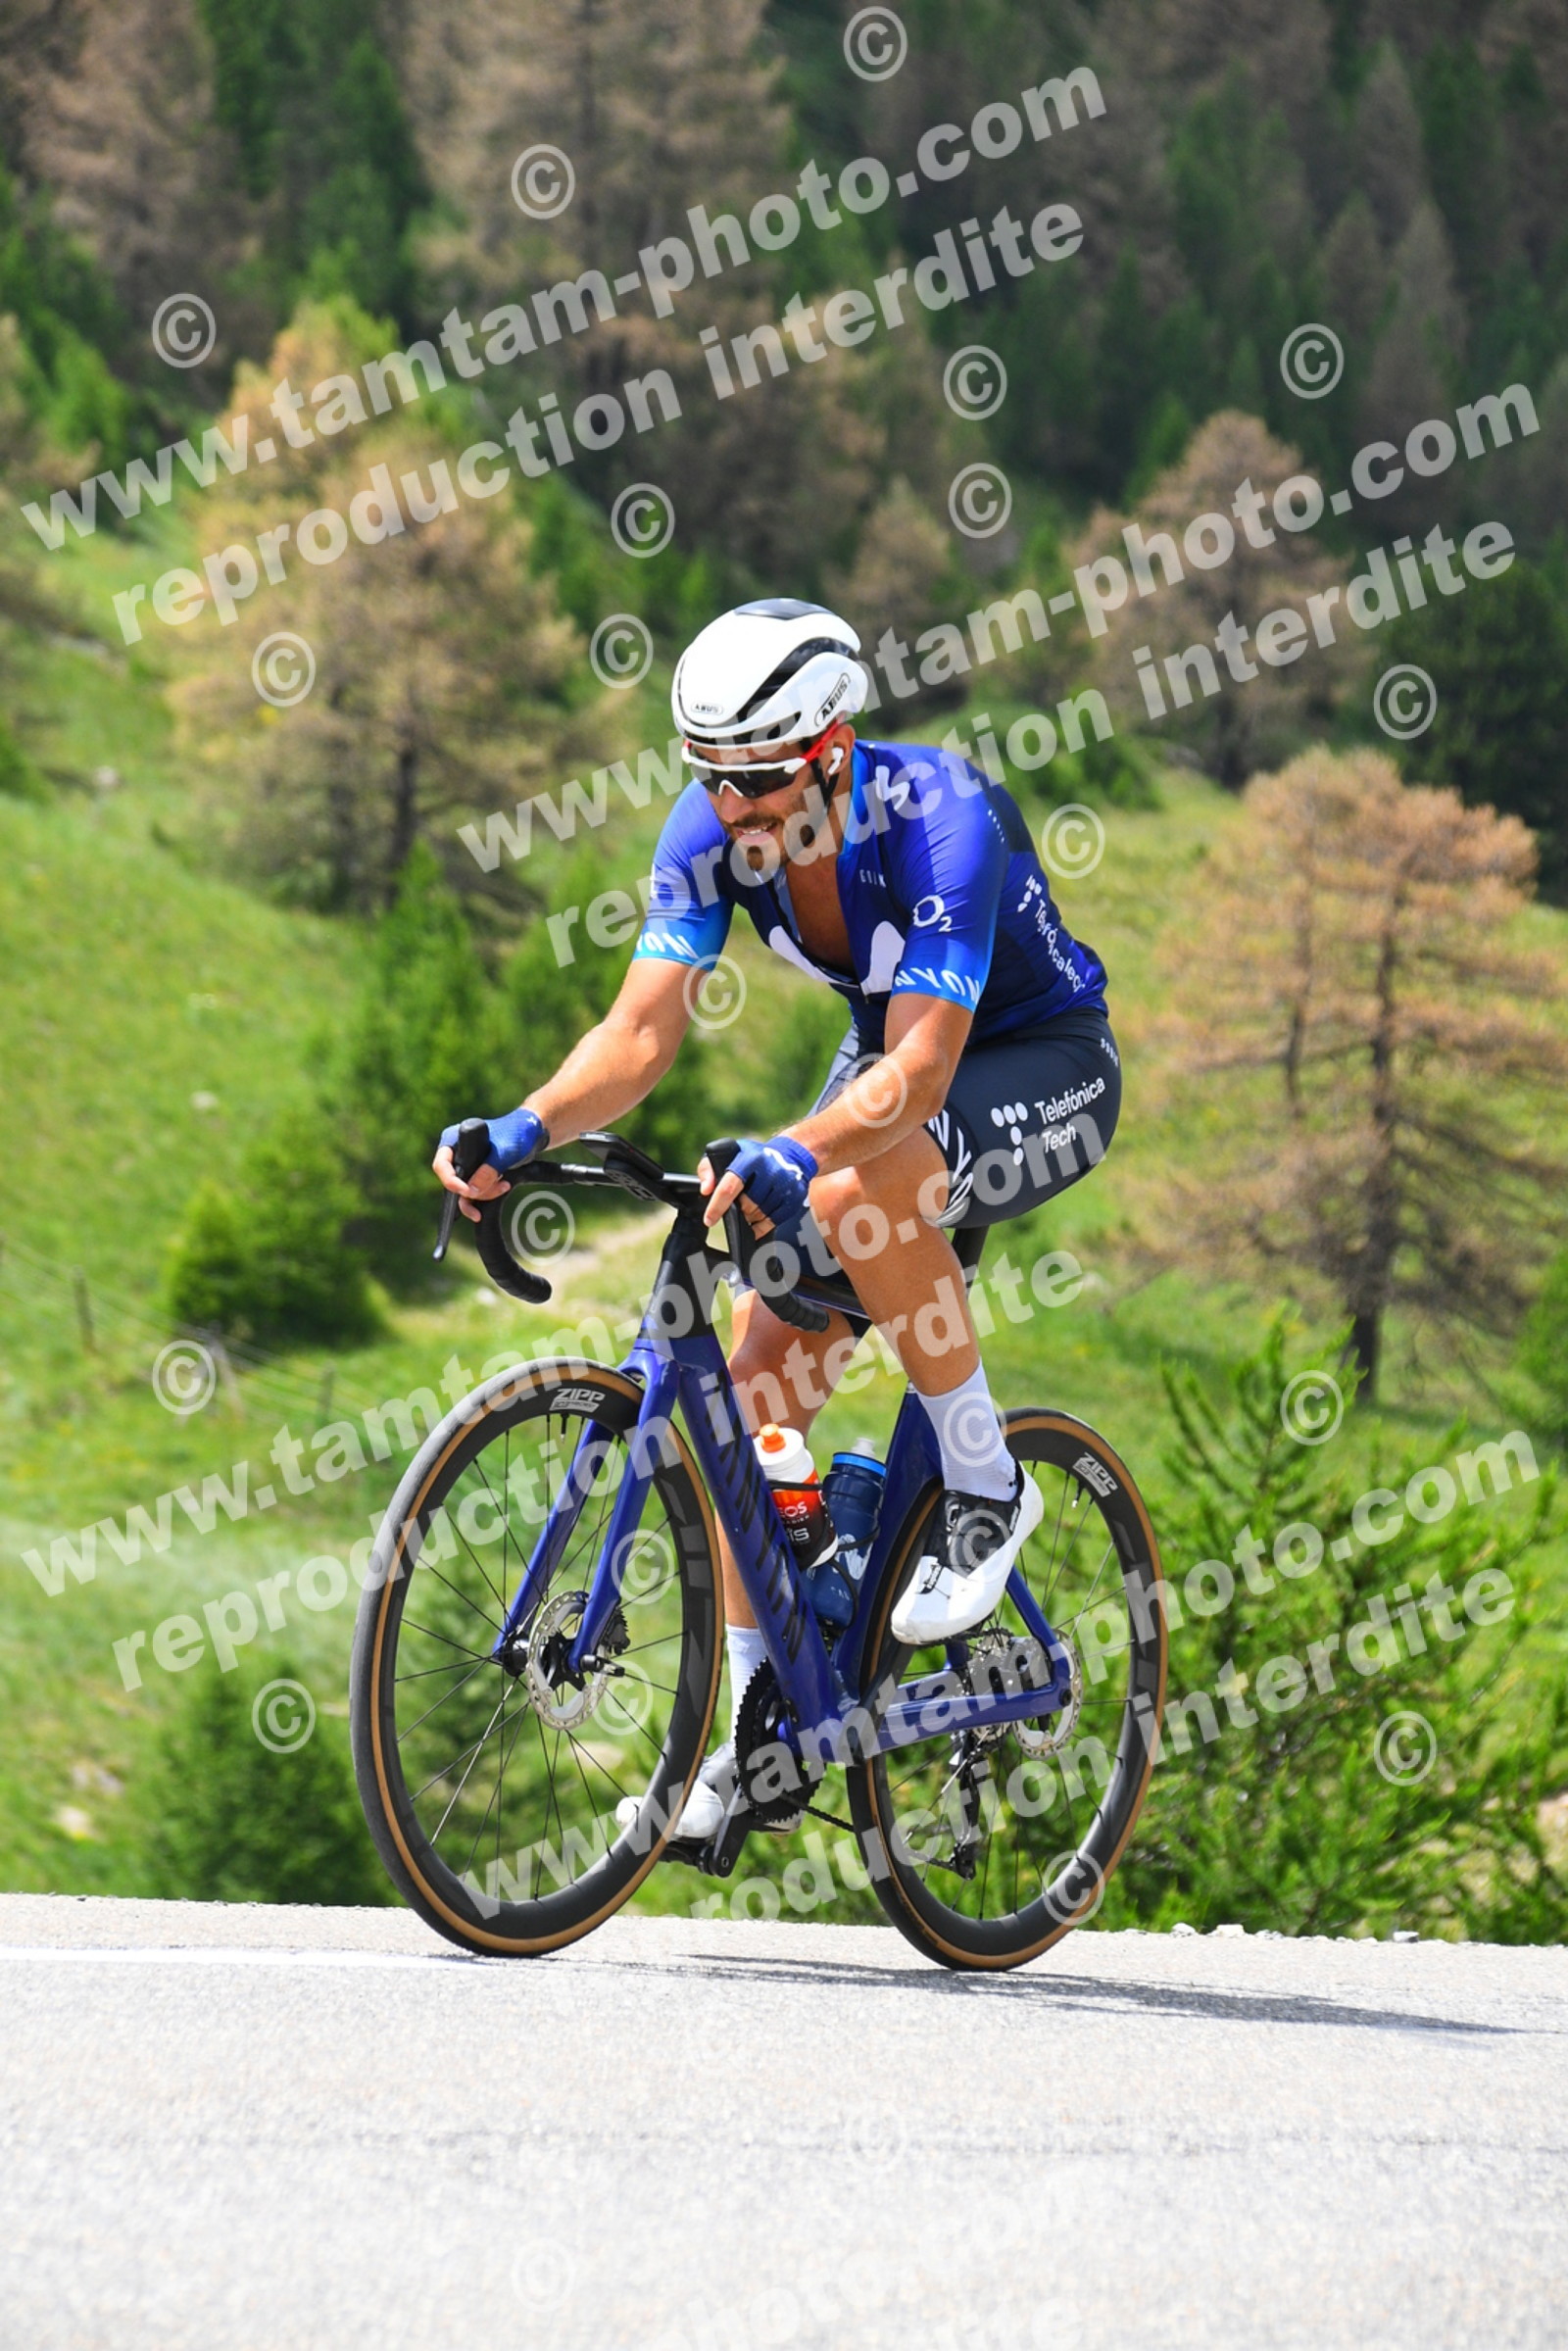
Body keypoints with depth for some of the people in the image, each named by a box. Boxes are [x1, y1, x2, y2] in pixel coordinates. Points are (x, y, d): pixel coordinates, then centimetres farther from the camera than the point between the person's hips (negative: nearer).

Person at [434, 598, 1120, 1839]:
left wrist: (796, 1156, -58)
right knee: (756, 1379, -6)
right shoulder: (714, 830, -16)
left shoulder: (937, 819, -34)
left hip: (1045, 1067, -7)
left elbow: (920, 1068, -41)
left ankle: (986, 1487, -18)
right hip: (892, 1056, 7)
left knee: (857, 1189, -38)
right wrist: (527, 1129, -38)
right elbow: (642, 1031, -19)